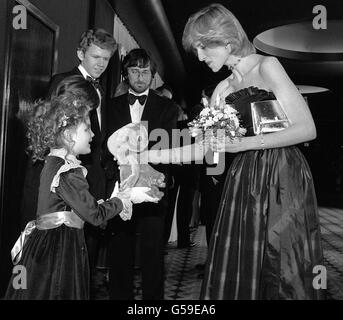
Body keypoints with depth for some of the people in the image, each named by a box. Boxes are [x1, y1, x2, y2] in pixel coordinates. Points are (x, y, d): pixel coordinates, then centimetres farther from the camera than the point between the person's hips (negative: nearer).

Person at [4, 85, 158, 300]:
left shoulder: (53, 163, 11)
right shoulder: (67, 171, -19)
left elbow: (84, 205, 11)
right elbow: (94, 214, -18)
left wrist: (118, 197, 8)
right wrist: (128, 197, -6)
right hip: (58, 250, -9)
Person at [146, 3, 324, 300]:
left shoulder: (267, 66, -5)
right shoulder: (223, 89, 13)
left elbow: (307, 128, -11)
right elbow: (201, 148, 13)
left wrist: (243, 143, -18)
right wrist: (146, 155, 6)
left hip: (283, 179, -5)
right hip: (244, 182, 6)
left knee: (284, 276, 1)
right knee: (236, 273, 7)